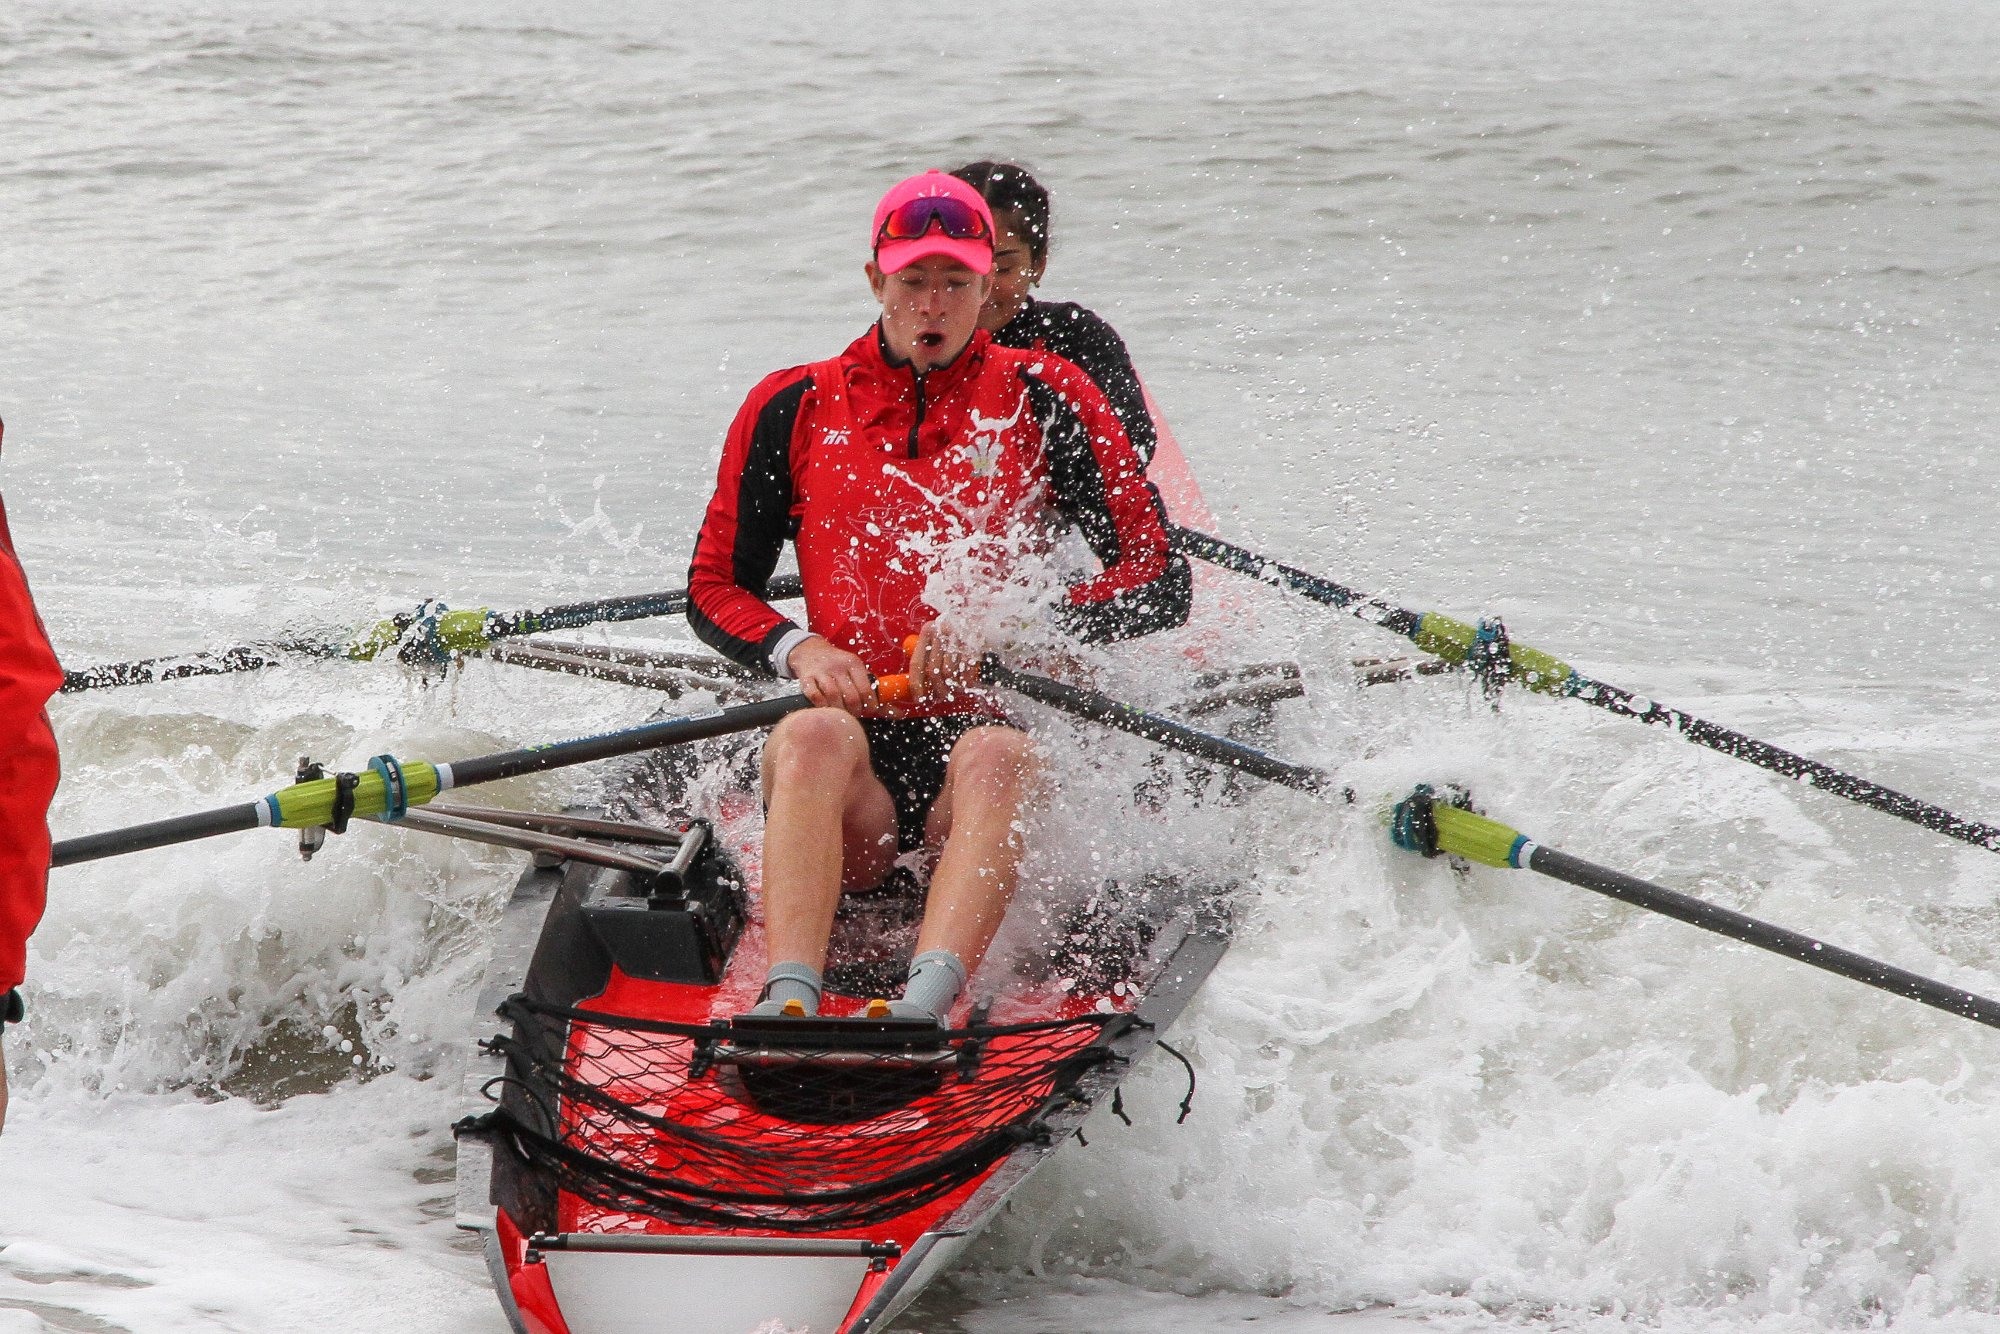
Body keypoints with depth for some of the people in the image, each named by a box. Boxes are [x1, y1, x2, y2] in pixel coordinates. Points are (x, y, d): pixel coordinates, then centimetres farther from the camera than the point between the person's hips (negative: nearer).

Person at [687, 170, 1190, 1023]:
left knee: (997, 755, -36)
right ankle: (788, 996, -53)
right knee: (814, 736, -34)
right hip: (858, 738, 1)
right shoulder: (795, 409, 14)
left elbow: (1159, 584, 4)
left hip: (985, 727, -1)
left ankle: (928, 1000, -59)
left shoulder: (1041, 400, 10)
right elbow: (713, 591, 16)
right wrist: (798, 649, -6)